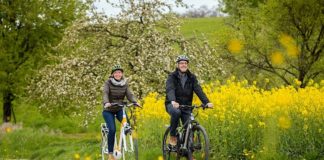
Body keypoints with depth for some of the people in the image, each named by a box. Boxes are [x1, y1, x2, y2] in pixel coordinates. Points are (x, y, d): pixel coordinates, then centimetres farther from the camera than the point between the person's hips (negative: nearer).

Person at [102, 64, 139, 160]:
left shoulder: (125, 84, -1)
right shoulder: (108, 83, -11)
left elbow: (129, 94, -11)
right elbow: (105, 94, -26)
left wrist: (135, 102, -32)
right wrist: (106, 103, -46)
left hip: (119, 109, 3)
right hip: (108, 110, -3)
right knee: (112, 130, -20)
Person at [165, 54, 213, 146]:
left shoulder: (191, 78, 3)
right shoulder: (172, 77, -7)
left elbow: (198, 90, -10)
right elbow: (170, 89, -25)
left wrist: (206, 102, -27)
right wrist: (173, 101, -46)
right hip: (173, 105, -3)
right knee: (176, 112, -36)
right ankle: (172, 137, -19)